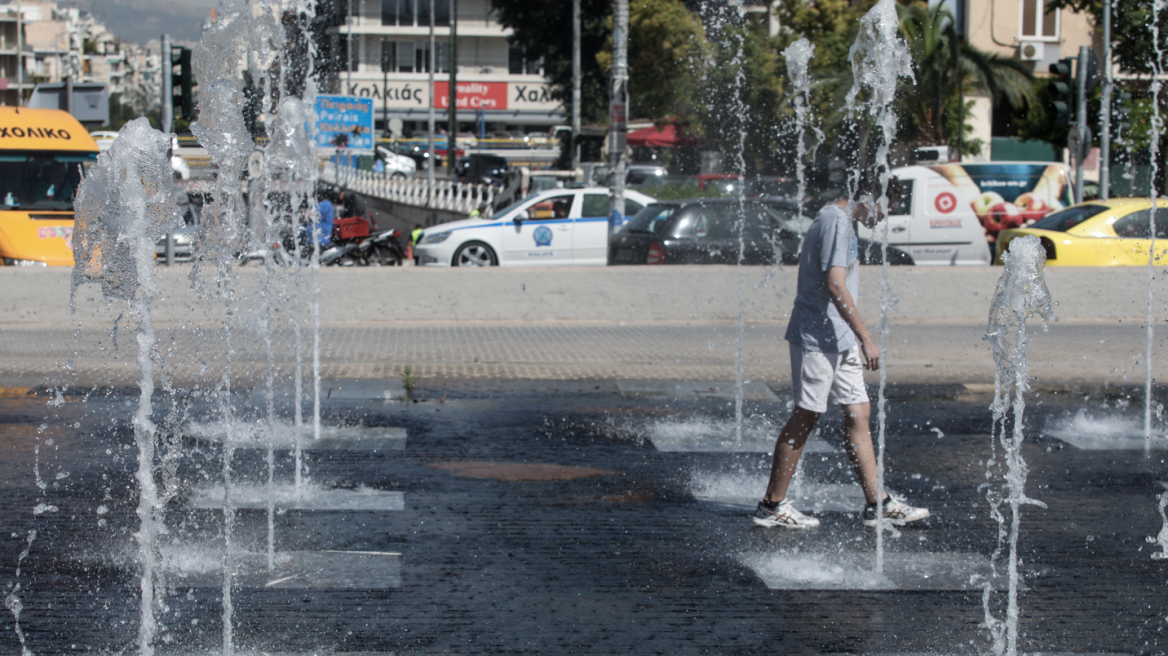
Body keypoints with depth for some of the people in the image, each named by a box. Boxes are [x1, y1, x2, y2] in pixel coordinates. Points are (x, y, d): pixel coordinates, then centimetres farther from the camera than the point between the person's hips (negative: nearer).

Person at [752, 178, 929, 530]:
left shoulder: (842, 220, 17)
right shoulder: (835, 221, -15)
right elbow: (835, 285, -24)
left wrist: (857, 338, 25)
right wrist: (866, 338, -24)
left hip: (839, 341, 10)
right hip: (816, 338, -10)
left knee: (859, 414, 8)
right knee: (805, 417, -4)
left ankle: (878, 502, 10)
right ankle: (771, 506, 4)